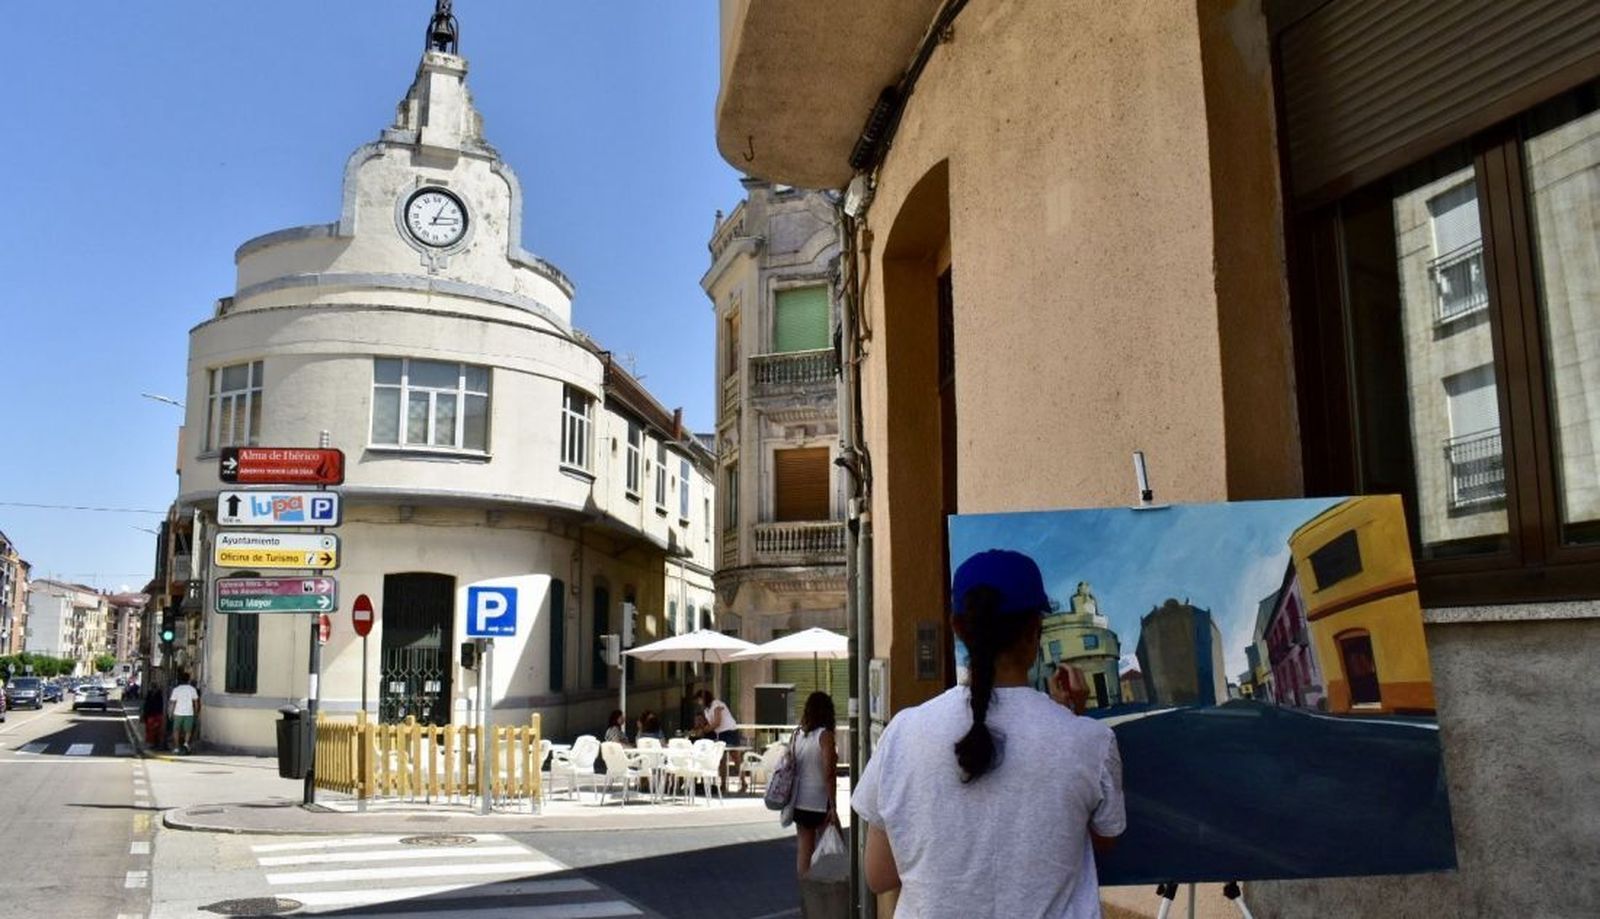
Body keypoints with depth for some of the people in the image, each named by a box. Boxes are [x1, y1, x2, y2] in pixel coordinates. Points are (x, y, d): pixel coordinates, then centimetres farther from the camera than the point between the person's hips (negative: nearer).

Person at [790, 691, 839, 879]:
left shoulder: (798, 734, 4)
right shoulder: (825, 735, -13)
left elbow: (792, 768, 8)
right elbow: (829, 774, -17)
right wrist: (833, 808, -14)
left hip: (800, 801, 6)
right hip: (820, 801, -6)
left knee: (804, 848, 11)